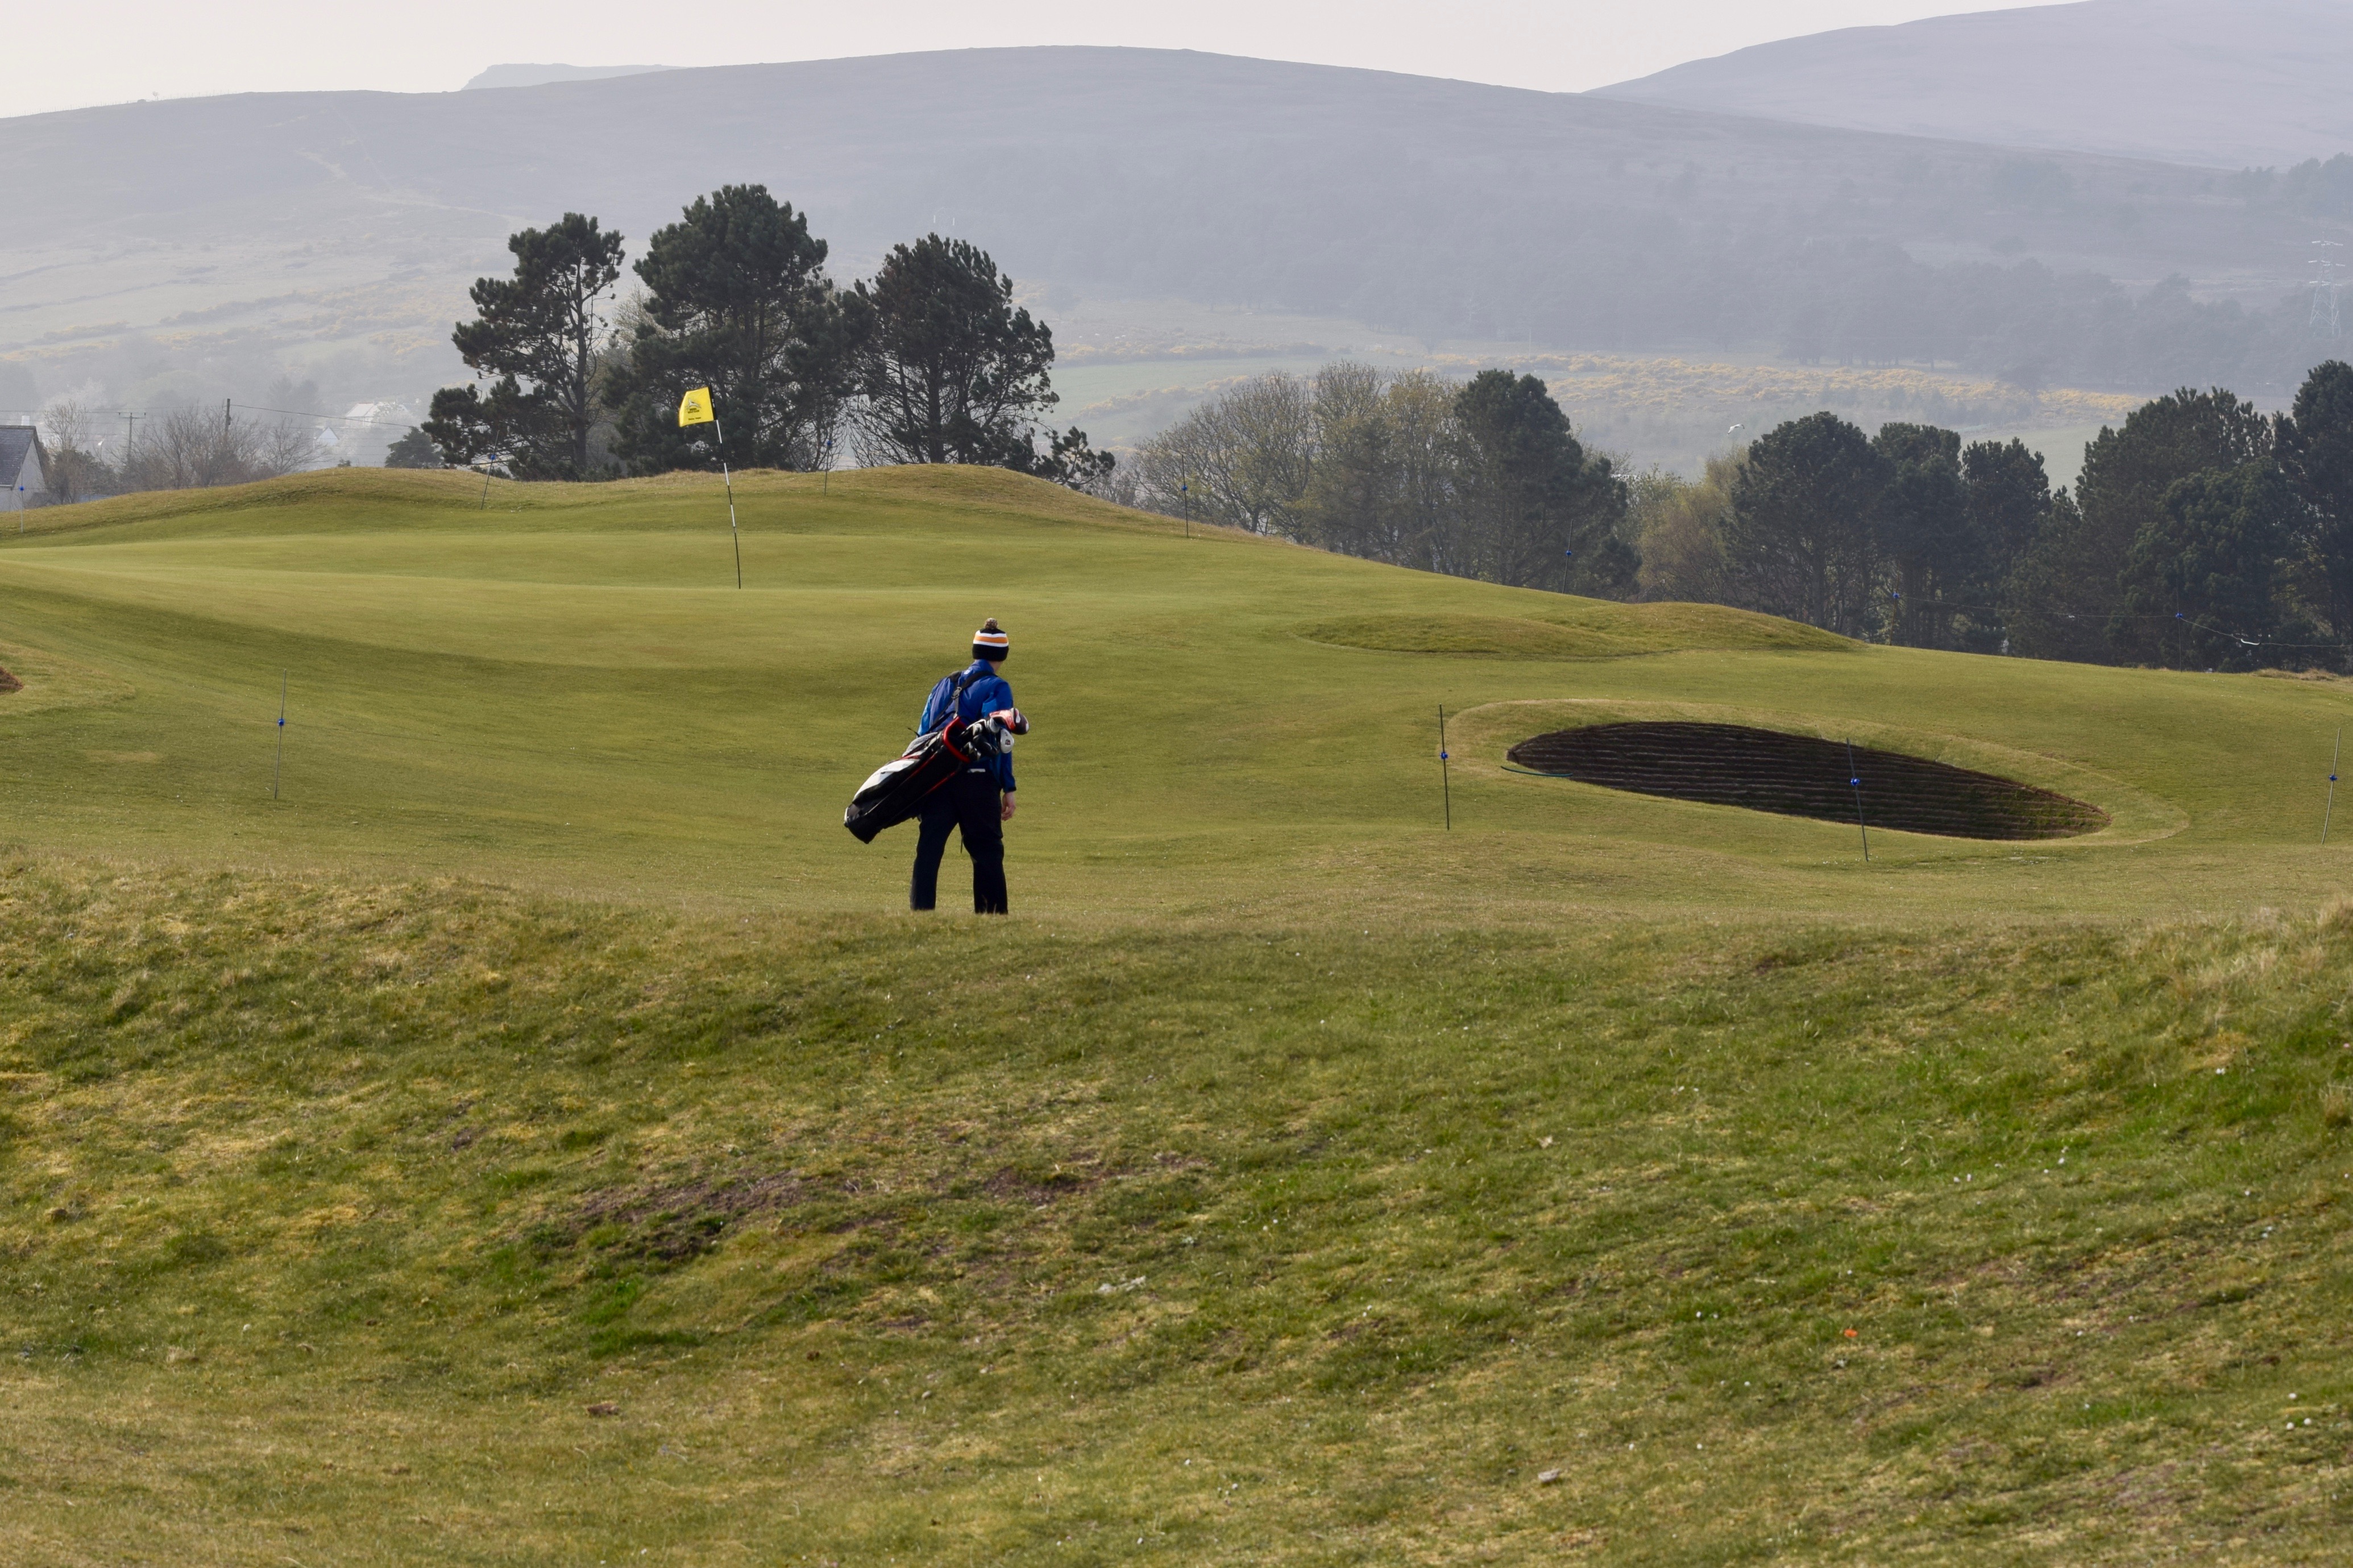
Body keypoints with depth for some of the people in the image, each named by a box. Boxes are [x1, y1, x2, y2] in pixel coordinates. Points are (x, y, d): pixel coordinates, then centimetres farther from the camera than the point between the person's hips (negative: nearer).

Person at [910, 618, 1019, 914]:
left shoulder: (944, 686, 20)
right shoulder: (997, 688, 2)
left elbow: (922, 734, 18)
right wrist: (1008, 789, -6)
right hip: (978, 780, -5)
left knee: (928, 849, 1)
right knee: (987, 851, 2)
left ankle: (919, 911, -6)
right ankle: (991, 913, 0)